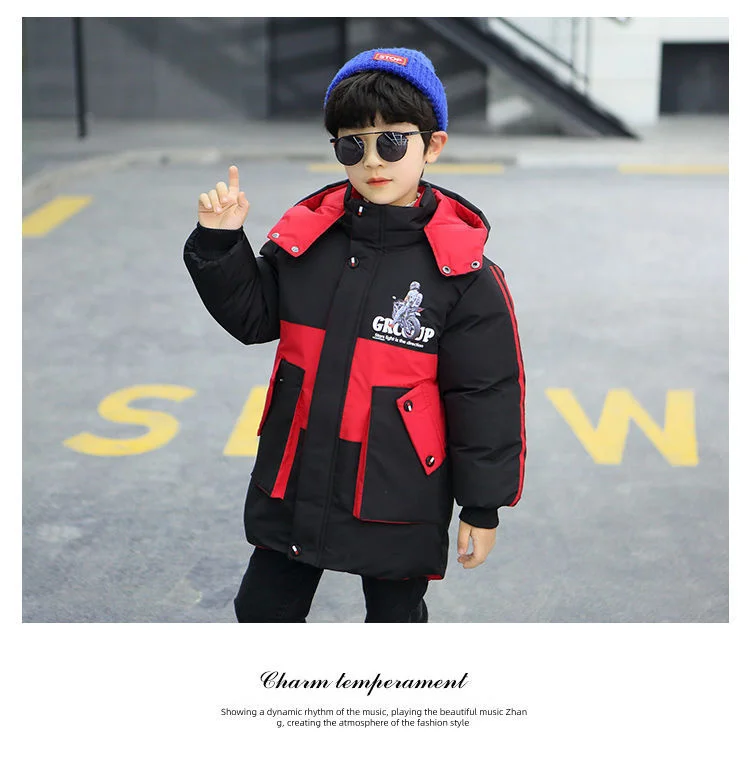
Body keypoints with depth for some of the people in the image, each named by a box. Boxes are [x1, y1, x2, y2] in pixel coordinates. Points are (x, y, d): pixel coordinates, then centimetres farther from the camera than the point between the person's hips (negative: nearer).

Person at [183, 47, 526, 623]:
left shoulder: (461, 269, -14)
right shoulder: (305, 236, -4)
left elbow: (486, 396, -9)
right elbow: (254, 318, 7)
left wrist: (482, 506, -6)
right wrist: (221, 245, -8)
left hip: (398, 498, -3)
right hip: (294, 483, 4)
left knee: (395, 614, 18)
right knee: (263, 609, 19)